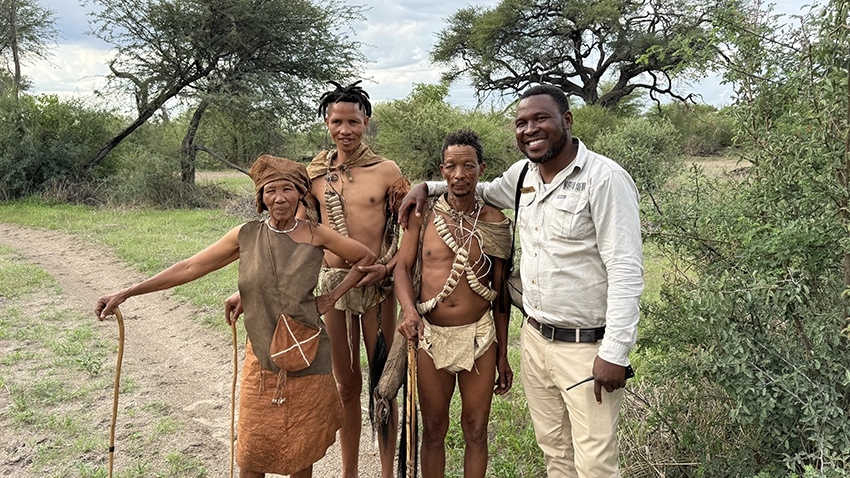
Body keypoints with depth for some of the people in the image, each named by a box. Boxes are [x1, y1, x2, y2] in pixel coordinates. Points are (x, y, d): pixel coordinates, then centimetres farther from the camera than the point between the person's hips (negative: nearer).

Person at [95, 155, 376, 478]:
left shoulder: (316, 235, -5)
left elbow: (366, 258, 3)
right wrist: (126, 293, -4)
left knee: (302, 450, 11)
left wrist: (330, 299, -3)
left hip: (306, 357, -1)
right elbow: (189, 268, -1)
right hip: (262, 357, 1)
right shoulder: (246, 236, -2)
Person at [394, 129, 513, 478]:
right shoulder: (423, 215, -1)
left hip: (479, 335, 0)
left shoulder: (496, 224, -1)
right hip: (431, 335, 0)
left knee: (475, 431, 11)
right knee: (433, 430, 13)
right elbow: (403, 267, 2)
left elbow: (500, 293, 4)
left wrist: (502, 356, 6)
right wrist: (409, 310, -19)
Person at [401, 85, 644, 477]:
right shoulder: (523, 173, 6)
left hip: (587, 346, -6)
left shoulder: (605, 178, -15)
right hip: (535, 339, 7)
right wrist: (427, 187, 16)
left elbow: (626, 271, -17)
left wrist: (615, 353, -20)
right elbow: (488, 192, 29)